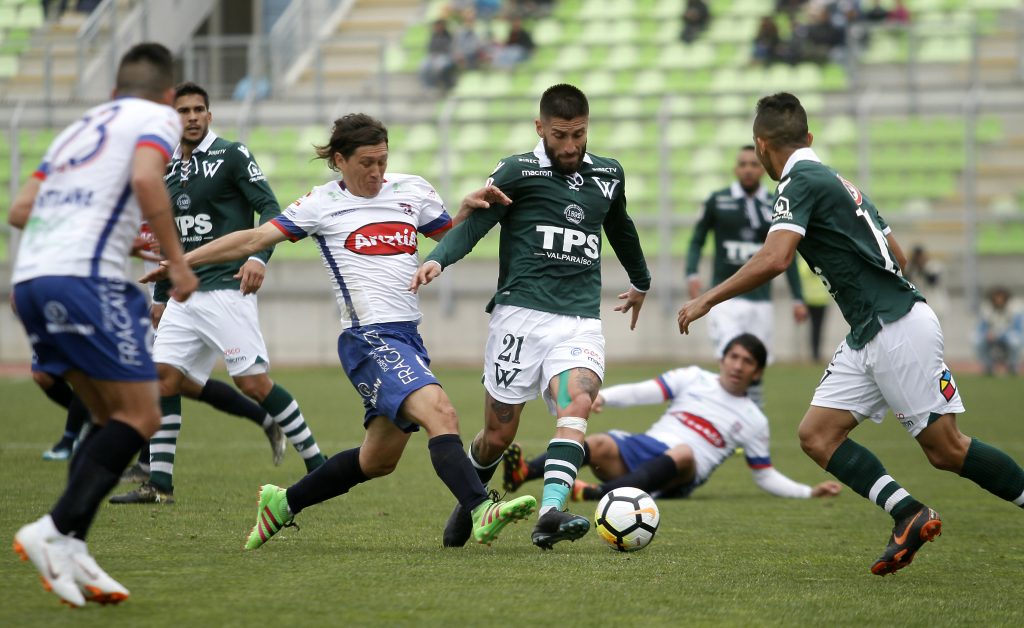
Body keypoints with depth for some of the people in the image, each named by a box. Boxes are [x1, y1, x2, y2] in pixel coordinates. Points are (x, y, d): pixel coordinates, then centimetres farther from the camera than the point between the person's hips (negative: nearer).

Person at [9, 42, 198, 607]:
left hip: (29, 277, 8)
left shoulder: (79, 129, 28)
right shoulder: (157, 118, 7)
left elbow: (21, 210, 24)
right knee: (139, 417, -4)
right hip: (85, 278, -8)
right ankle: (56, 531, -18)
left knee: (112, 418, 13)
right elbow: (145, 179, -14)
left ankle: (70, 553, 0)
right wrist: (175, 260, -7)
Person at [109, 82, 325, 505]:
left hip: (227, 289, -7)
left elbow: (270, 209, -7)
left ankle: (316, 465, -2)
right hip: (185, 294, 7)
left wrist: (259, 257, -23)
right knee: (164, 376, -2)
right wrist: (160, 296, 26)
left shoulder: (231, 155, -3)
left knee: (253, 381, -12)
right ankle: (159, 484, 2)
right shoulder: (168, 170, 17)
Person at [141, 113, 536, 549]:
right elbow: (255, 240, 3)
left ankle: (284, 503, 29)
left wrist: (468, 210, 3)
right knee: (439, 413, -28)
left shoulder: (411, 190, 14)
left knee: (378, 459, 12)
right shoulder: (323, 204, 1)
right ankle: (481, 511, -39)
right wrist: (180, 262, 1)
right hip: (369, 338, -7)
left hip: (408, 339, 7)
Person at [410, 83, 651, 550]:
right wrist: (437, 259, -30)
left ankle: (550, 515, -40)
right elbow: (473, 223, -10)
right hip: (520, 315, -3)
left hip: (581, 321, 3)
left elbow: (620, 228, 35)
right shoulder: (517, 171, 1)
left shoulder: (608, 175, 15)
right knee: (498, 434, 4)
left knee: (576, 407, -25)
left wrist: (640, 282, 51)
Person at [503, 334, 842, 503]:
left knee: (683, 453, -39)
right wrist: (602, 397, -14)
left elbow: (765, 476, 23)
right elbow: (644, 391, 5)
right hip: (644, 448, 2)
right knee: (600, 444, -31)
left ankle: (596, 493, -60)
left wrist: (810, 491, 9)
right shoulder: (693, 378, 18)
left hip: (679, 477, -2)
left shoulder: (753, 420, 18)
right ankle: (522, 473, -56)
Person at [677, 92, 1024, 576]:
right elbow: (897, 257, 22)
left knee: (945, 450, -4)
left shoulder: (801, 181, -10)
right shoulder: (833, 180, 19)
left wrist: (707, 300, -15)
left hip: (899, 329, -9)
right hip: (867, 338, 9)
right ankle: (908, 515, -9)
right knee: (816, 435, 0)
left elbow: (774, 259, -23)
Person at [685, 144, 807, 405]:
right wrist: (692, 274, -10)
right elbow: (697, 241, 8)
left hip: (760, 299, 3)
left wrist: (798, 298, 8)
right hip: (725, 297, -3)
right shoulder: (717, 201, 2)